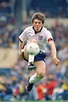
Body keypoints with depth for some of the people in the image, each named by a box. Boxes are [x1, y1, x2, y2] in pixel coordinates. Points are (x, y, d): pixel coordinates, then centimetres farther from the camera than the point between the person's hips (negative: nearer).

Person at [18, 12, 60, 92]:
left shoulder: (46, 32, -17)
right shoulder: (27, 30, -7)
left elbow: (52, 44, -34)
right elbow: (21, 40, 14)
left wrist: (54, 57, -50)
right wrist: (20, 51, 4)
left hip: (39, 55, 1)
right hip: (27, 53, -1)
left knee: (41, 74, -22)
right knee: (33, 41, -32)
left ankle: (31, 81, 14)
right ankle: (30, 63, -36)